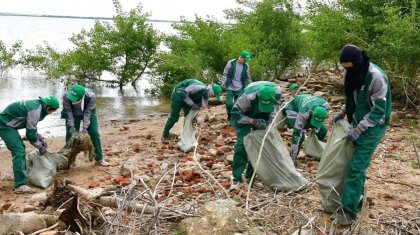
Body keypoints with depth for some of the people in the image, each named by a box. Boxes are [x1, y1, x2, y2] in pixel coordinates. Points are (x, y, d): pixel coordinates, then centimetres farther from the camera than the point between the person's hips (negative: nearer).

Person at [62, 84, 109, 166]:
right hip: (73, 113, 1)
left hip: (88, 113, 0)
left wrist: (84, 127, -31)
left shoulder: (91, 96, -37)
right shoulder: (66, 96, -34)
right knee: (70, 134, -5)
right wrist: (71, 126, -27)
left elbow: (88, 113, -28)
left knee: (94, 133, -6)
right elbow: (68, 111, -22)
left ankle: (99, 159, 3)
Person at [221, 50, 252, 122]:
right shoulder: (231, 63, -8)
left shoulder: (246, 66, 1)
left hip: (239, 89, 3)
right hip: (230, 88, -2)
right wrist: (223, 83, -12)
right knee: (229, 104, -7)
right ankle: (230, 118, 13)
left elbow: (248, 78, 12)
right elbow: (225, 74, -3)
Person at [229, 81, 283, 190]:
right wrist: (253, 121, -34)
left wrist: (271, 118, -19)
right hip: (245, 115, -4)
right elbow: (235, 113, -26)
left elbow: (277, 103, -5)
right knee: (242, 143, -16)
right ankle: (236, 178, -10)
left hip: (262, 116, 4)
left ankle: (251, 175, 12)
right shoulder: (248, 96, -41)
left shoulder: (278, 90, -30)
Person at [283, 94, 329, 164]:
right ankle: (292, 157, -12)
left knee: (323, 130, -6)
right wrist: (293, 156, -43)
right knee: (300, 135, -28)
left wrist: (317, 129, -2)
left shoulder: (325, 105, -33)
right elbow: (296, 133, -44)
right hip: (293, 109, -6)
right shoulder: (304, 113, -46)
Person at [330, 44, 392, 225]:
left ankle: (349, 210, -6)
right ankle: (358, 198, 29)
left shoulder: (376, 76, -24)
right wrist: (342, 113, 7)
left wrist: (358, 130, -22)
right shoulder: (353, 74, 1)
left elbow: (378, 110, -21)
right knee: (356, 163, 13)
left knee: (357, 167, -10)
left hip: (372, 126, -8)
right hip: (358, 123, 8)